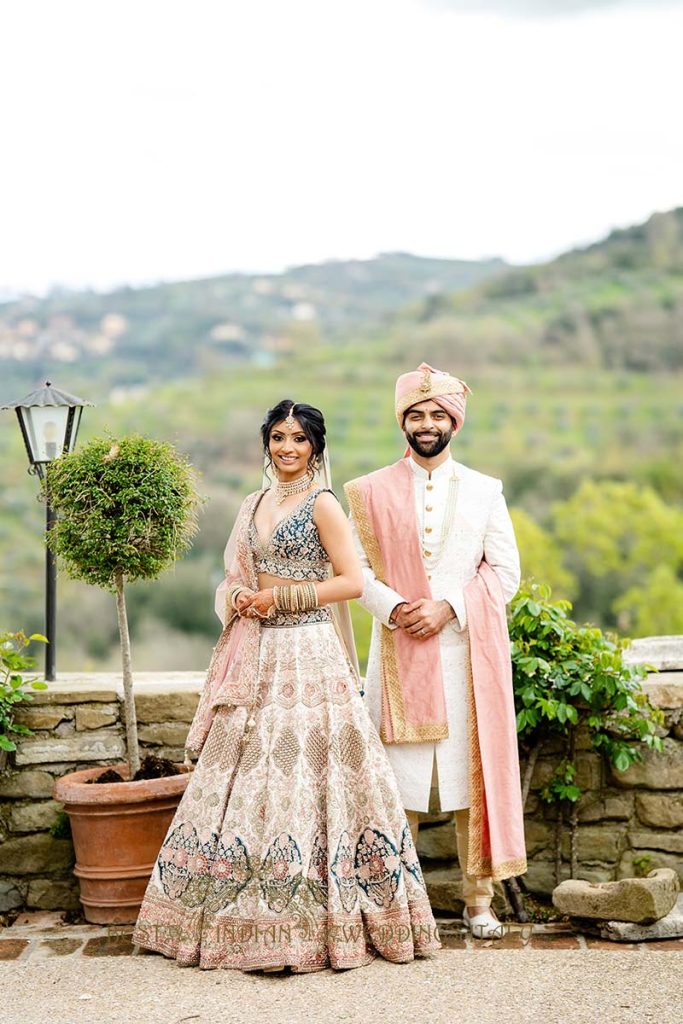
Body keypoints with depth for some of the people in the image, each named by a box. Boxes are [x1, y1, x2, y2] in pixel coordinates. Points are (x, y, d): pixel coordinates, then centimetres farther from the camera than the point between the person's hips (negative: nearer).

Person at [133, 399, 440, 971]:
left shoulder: (322, 505, -4)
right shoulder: (255, 505, 16)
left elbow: (352, 581, -10)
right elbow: (235, 579, 18)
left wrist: (280, 596, -13)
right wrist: (242, 598, -4)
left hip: (307, 653, -7)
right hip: (257, 656, 7)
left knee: (299, 776, -7)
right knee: (247, 777, 7)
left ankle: (310, 920, 0)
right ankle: (246, 915, 16)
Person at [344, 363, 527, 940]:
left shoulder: (485, 492, 11)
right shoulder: (373, 492, 9)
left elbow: (505, 570, 5)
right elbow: (356, 567, 5)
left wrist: (448, 606, -9)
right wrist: (394, 607, -13)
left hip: (467, 650, 1)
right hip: (400, 651, 0)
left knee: (474, 772, 1)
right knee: (400, 781, 0)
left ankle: (478, 898, 10)